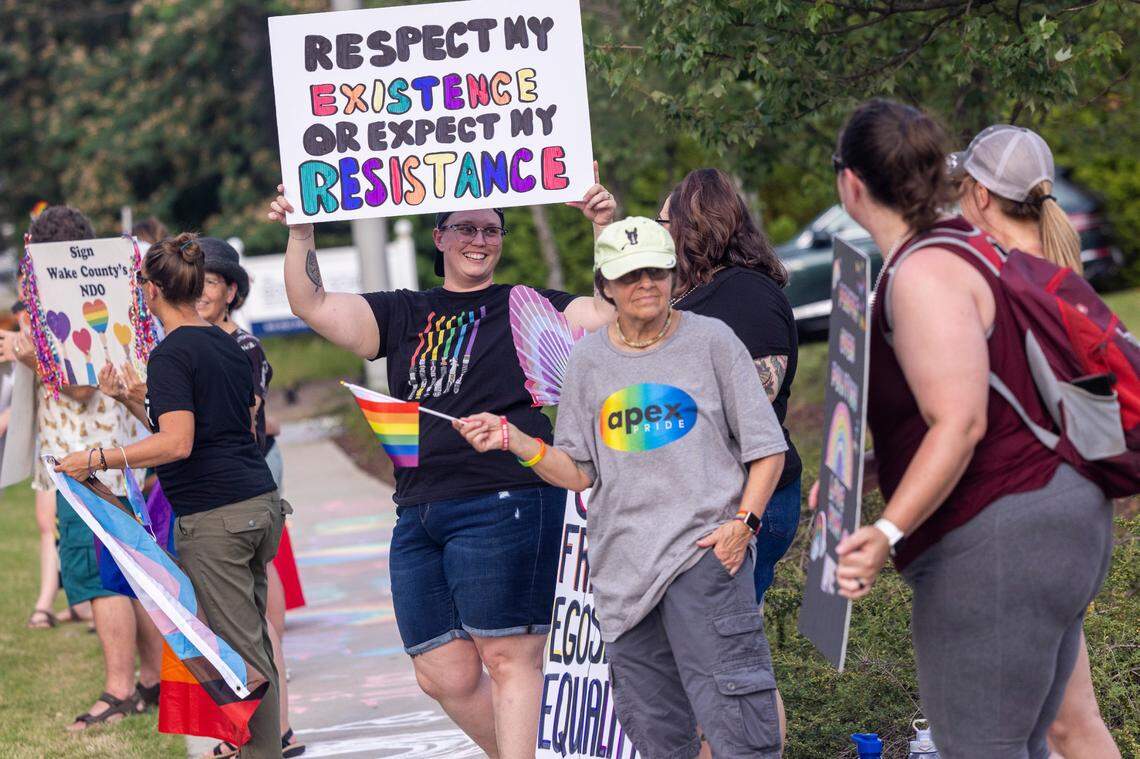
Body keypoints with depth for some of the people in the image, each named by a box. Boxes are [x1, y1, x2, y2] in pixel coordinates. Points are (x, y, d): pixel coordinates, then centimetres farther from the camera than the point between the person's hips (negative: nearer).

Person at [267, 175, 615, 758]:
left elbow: (613, 317, -4)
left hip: (504, 506, -5)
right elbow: (313, 305, 13)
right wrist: (301, 233, 1)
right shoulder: (403, 315, 19)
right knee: (443, 674, 5)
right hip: (418, 516, 5)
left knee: (509, 658, -7)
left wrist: (605, 230, -12)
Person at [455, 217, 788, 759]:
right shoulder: (589, 359, 12)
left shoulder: (711, 340, 4)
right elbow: (578, 472, 13)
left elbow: (766, 448, 5)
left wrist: (743, 521, -9)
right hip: (623, 563, 4)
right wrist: (513, 441, -3)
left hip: (705, 550, -4)